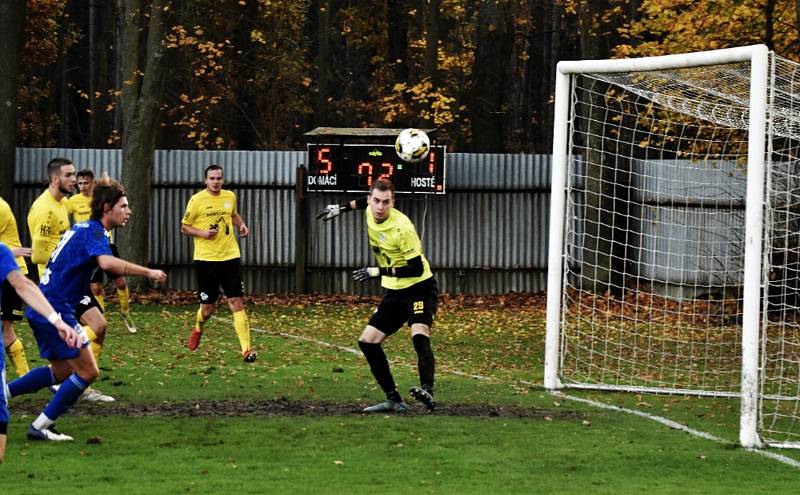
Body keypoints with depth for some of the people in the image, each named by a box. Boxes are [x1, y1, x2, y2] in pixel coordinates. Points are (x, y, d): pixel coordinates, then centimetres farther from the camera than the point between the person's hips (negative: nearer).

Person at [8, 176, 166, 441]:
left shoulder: (82, 228, 17)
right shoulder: (94, 231, -15)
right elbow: (107, 262, -36)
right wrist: (148, 272, -30)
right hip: (56, 310, -10)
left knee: (62, 370, 23)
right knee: (87, 372, -5)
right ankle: (40, 427, -1)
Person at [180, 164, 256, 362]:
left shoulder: (230, 196, 7)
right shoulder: (197, 200, -6)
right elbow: (184, 227, 1)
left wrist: (241, 225, 8)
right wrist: (202, 233, -16)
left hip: (230, 257, 2)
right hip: (206, 259, -2)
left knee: (237, 303, -8)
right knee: (208, 309, 6)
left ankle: (246, 349, -11)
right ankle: (198, 328, 42)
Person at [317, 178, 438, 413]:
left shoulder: (402, 228, -24)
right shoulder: (371, 213, -2)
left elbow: (417, 269, -24)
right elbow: (366, 202, 26)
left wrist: (378, 272, -25)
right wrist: (340, 208, 26)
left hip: (420, 288, -8)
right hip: (394, 291, 8)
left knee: (419, 336, -32)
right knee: (367, 342, 3)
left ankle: (427, 391, -47)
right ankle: (393, 400, 6)